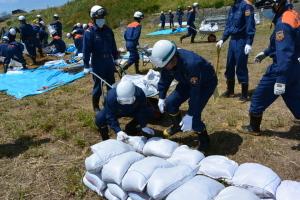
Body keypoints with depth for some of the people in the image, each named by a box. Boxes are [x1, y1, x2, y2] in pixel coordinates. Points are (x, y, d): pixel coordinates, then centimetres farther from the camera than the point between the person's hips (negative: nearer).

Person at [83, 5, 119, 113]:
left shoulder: (108, 30, 4)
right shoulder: (89, 32, -12)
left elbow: (113, 45, 13)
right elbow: (86, 50, -13)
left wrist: (116, 58, 16)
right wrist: (86, 66, -15)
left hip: (109, 63, 6)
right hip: (97, 65, -5)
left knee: (112, 85, 16)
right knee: (98, 87, 4)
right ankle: (96, 107, 22)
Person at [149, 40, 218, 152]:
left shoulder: (191, 64, -43)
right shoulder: (166, 59, -21)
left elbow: (195, 91, -38)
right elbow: (165, 79, -2)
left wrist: (190, 115, -35)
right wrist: (161, 98, -1)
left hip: (206, 83, -7)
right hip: (187, 82, 7)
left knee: (194, 116, -18)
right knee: (170, 103, -2)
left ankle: (204, 141, 9)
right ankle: (177, 125, 27)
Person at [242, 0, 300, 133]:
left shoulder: (283, 23, -23)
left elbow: (284, 54, -29)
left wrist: (280, 80, -31)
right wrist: (266, 52, 27)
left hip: (283, 68, -9)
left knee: (259, 97, 7)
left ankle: (254, 127, 24)